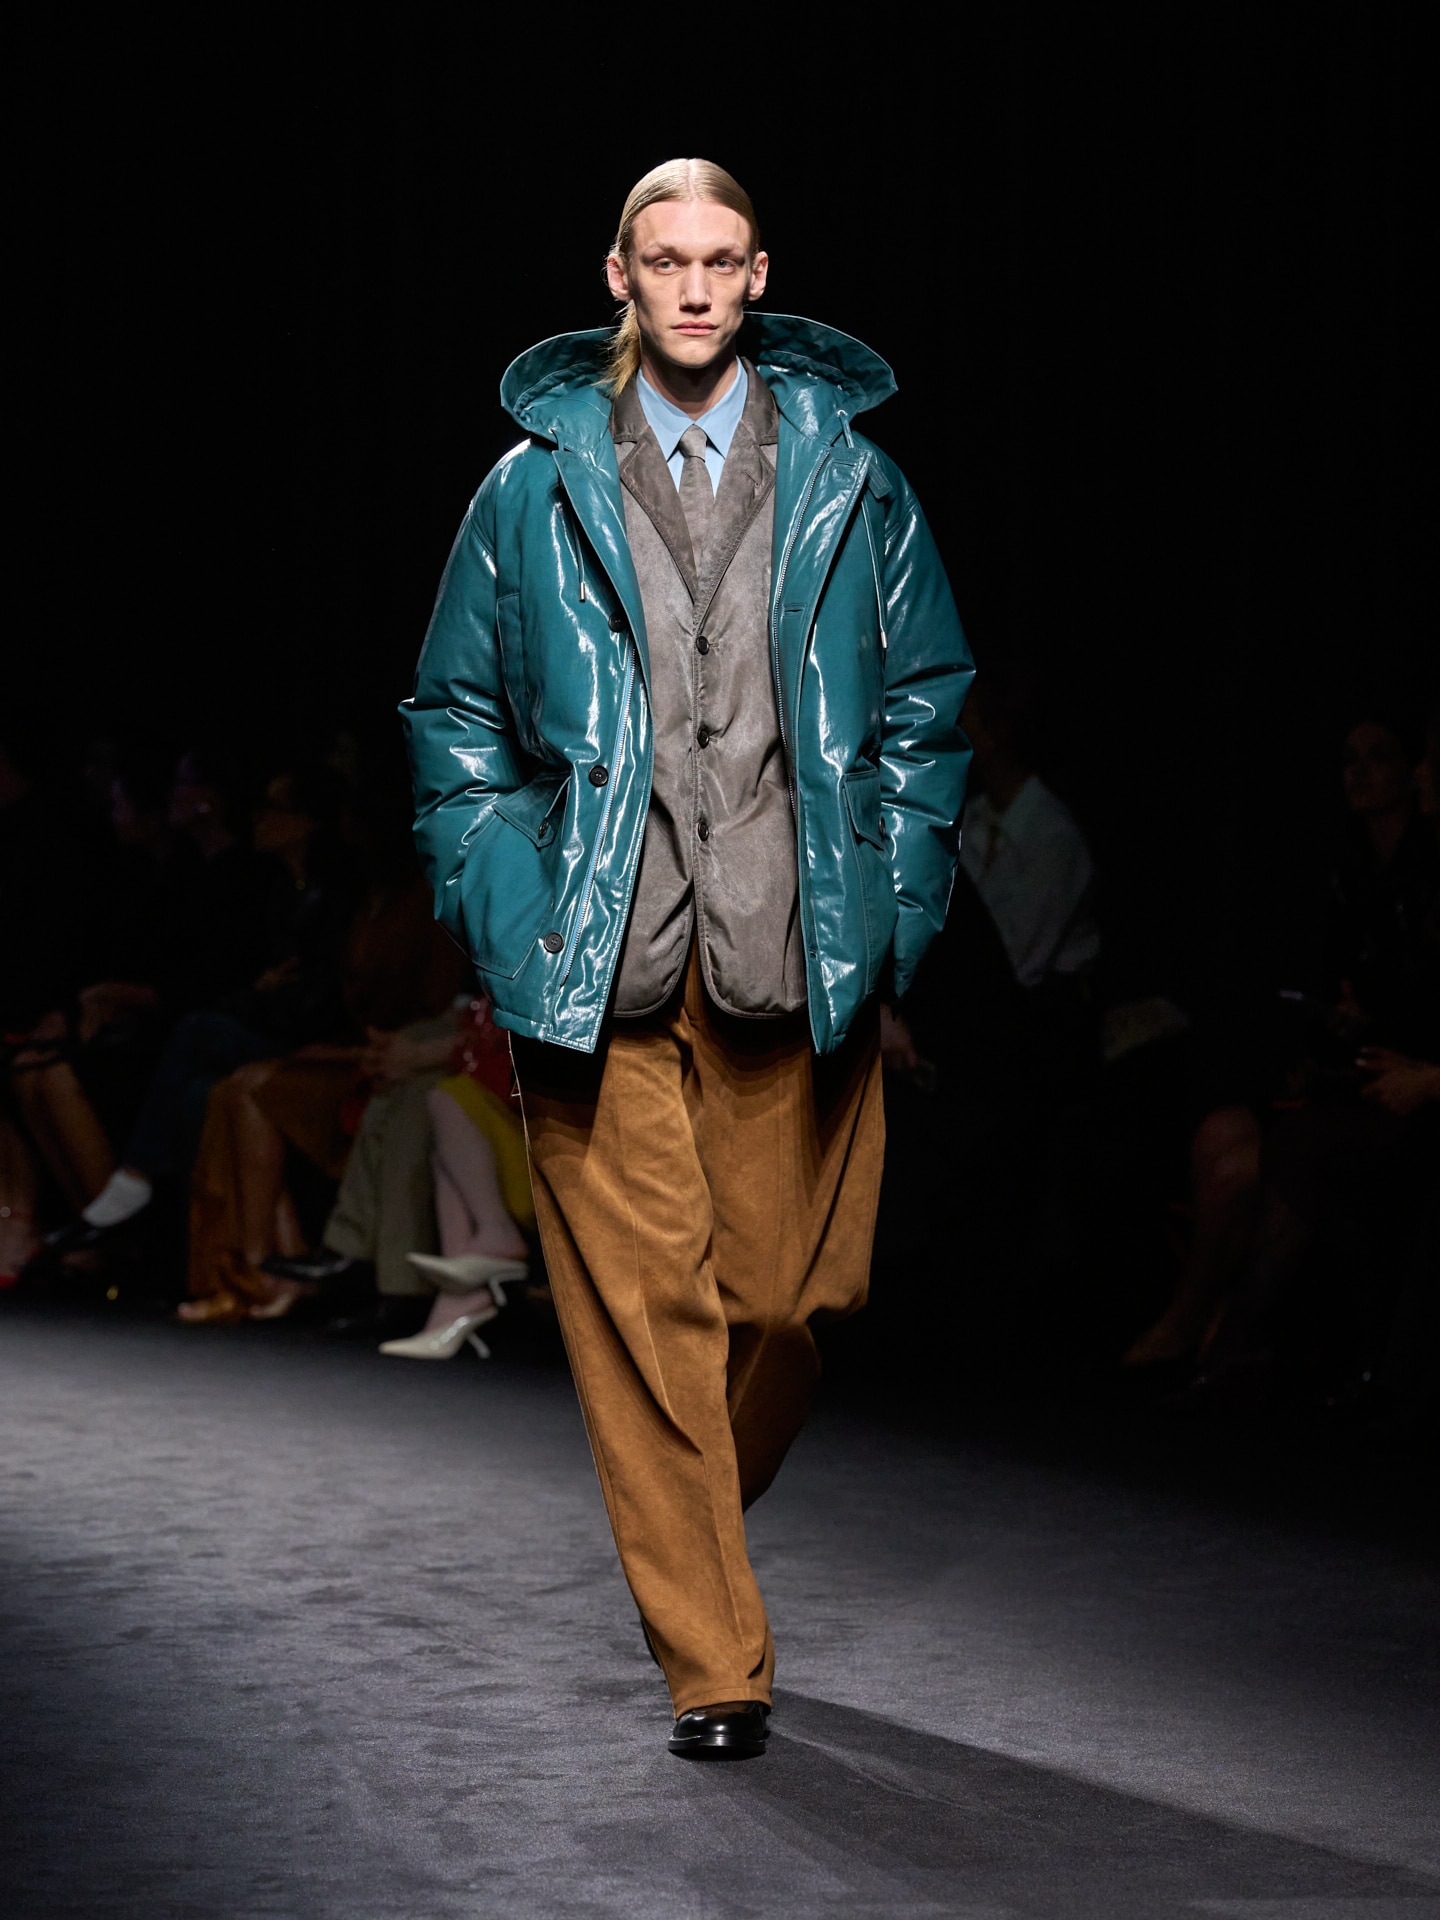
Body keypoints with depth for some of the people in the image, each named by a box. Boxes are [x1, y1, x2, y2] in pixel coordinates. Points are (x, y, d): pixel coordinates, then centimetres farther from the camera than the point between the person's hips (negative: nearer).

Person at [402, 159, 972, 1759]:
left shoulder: (851, 483, 9)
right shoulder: (535, 490, 7)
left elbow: (926, 702, 14)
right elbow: (457, 715, 12)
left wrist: (894, 905, 5)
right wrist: (508, 916, 1)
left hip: (791, 963, 1)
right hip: (597, 970, -1)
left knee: (780, 1292, 4)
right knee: (641, 1303, -5)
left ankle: (697, 1522, 34)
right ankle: (712, 1659, 3)